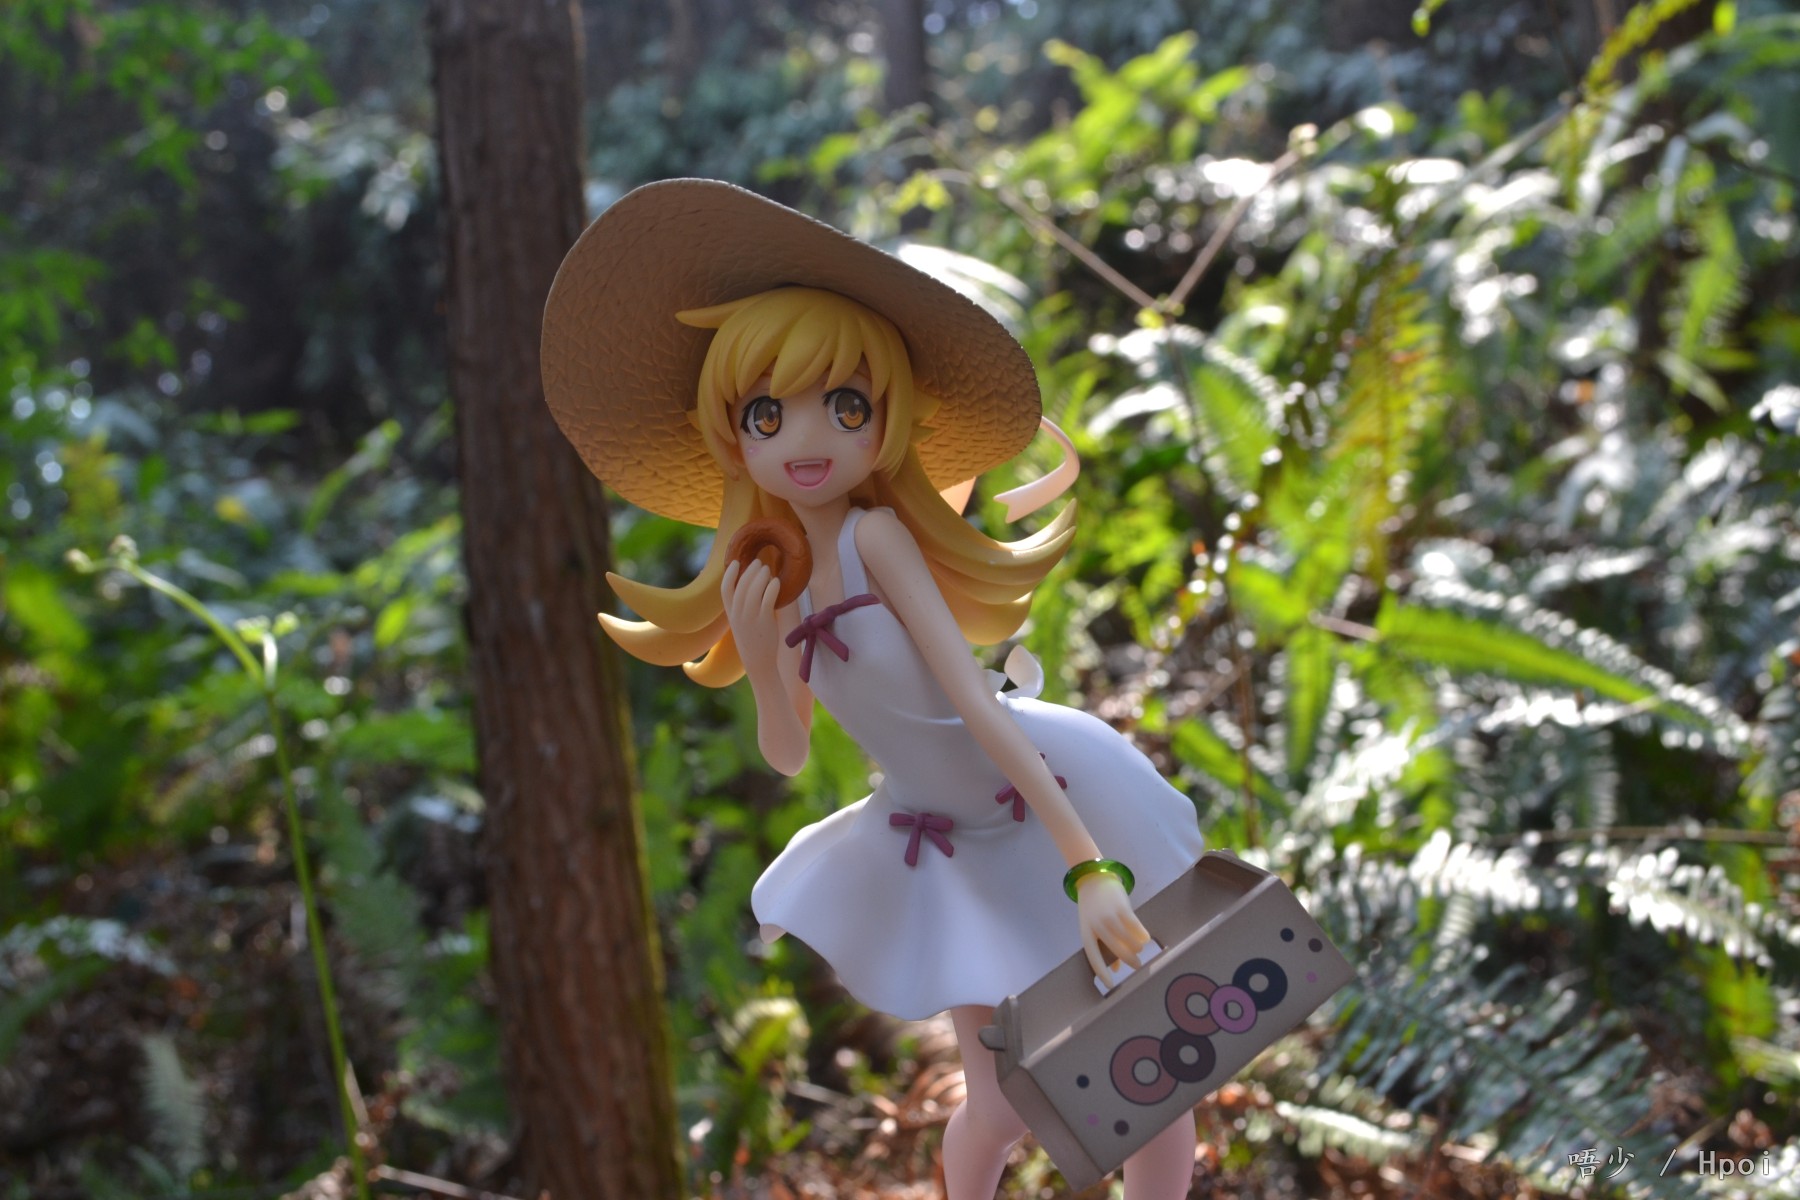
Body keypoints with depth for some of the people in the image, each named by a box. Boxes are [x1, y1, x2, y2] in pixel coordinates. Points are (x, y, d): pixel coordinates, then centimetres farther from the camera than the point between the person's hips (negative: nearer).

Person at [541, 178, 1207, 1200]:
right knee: (1003, 1108, 8)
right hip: (953, 847, 5)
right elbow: (788, 756, 5)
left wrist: (1089, 869, -26)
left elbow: (972, 698, -23)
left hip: (1059, 799, -4)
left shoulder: (880, 534, -18)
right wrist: (760, 660, -15)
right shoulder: (788, 590, -1)